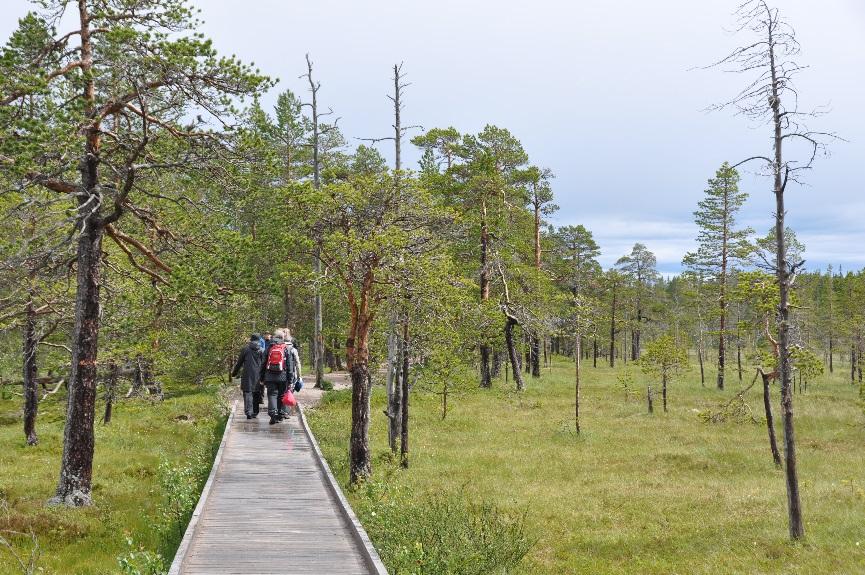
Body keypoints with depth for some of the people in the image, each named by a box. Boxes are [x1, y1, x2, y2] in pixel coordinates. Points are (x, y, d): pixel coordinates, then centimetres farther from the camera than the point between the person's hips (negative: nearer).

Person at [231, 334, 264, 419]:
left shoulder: (246, 349, -1)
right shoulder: (261, 350, 4)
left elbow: (239, 362, 4)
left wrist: (234, 373, 15)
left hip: (248, 375, -2)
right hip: (258, 376, 2)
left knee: (247, 393, -2)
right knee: (256, 394, 11)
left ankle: (248, 412, -13)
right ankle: (255, 412, 15)